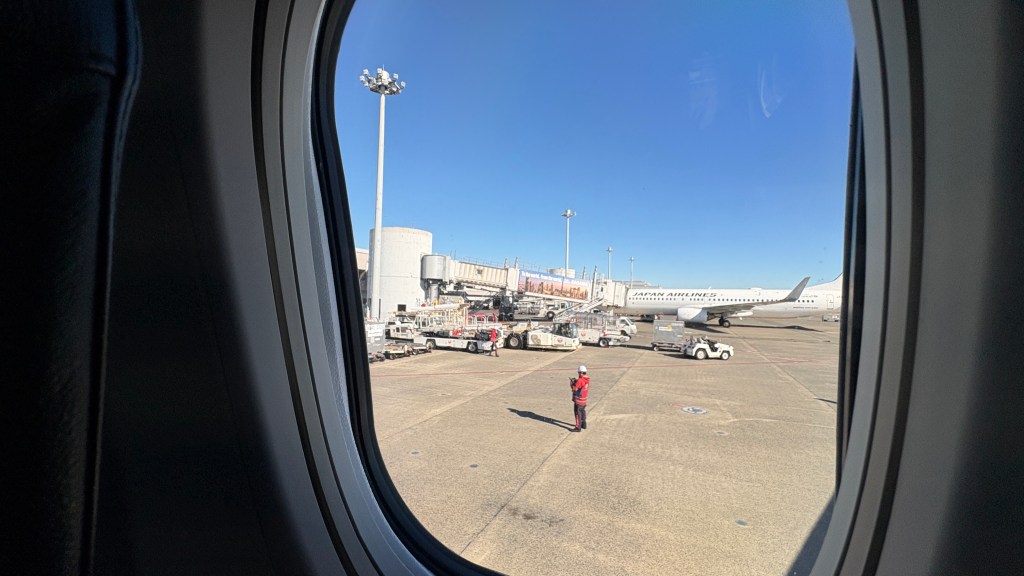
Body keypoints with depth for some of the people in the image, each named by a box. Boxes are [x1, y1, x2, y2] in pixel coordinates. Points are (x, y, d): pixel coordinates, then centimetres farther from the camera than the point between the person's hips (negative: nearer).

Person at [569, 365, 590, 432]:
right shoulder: (587, 380, 2)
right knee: (582, 411, 22)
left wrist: (571, 383, -6)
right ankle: (583, 424, 35)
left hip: (578, 400, -9)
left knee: (578, 413, -1)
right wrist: (576, 381, 7)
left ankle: (578, 427, 3)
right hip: (584, 399, 9)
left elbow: (574, 389, -20)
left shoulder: (580, 380, -24)